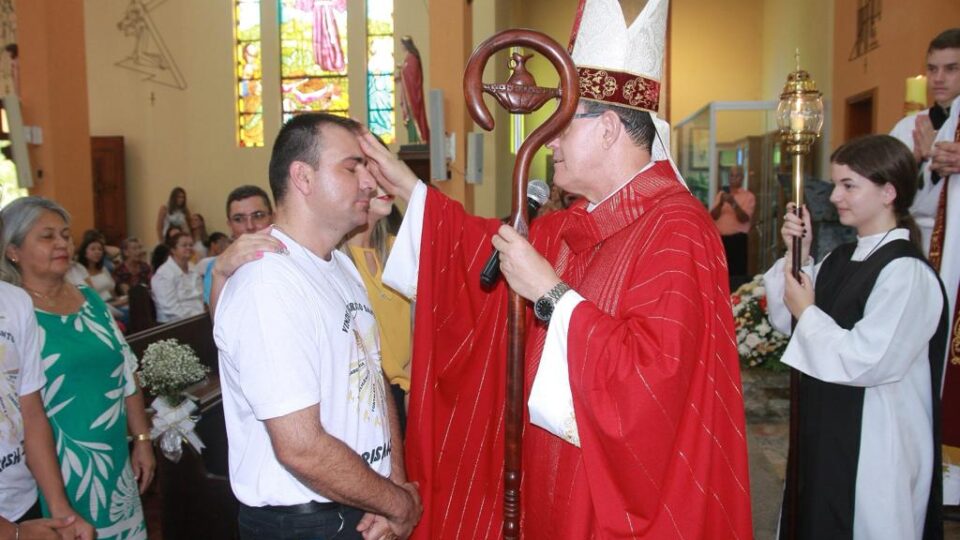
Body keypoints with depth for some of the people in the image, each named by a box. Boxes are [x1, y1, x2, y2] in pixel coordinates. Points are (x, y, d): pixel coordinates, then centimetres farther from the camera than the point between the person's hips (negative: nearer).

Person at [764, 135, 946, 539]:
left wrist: (808, 313, -15)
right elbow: (785, 320, 9)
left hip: (873, 447, -8)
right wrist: (796, 257, -2)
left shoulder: (907, 272, -21)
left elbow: (866, 361, -27)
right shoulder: (839, 260, 5)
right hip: (826, 430, 8)